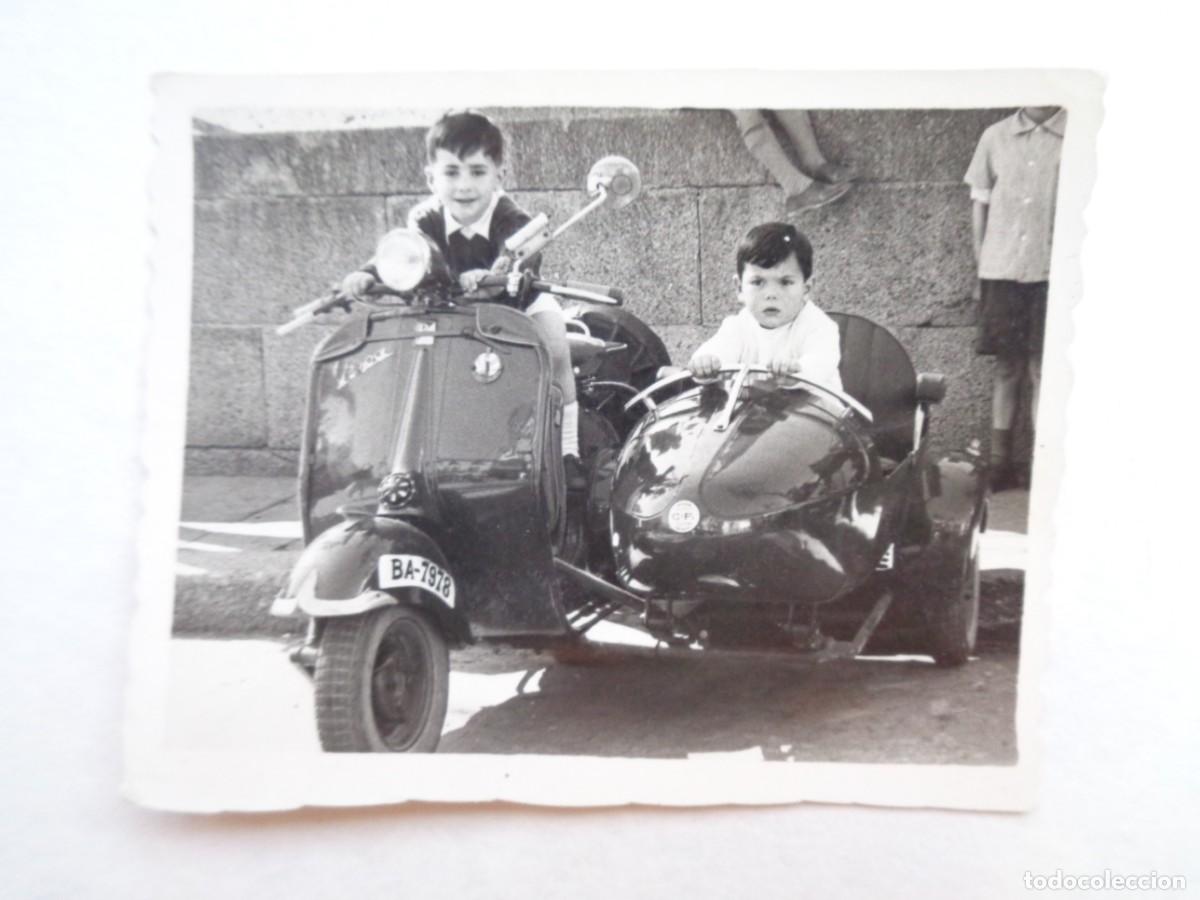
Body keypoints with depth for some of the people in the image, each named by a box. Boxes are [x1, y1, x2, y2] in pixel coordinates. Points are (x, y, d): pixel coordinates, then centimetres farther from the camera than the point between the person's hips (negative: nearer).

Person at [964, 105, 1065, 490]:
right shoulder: (995, 136, 7)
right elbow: (980, 202, 11)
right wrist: (980, 267, 7)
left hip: (1053, 272, -2)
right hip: (1001, 270, 2)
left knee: (1043, 370, 0)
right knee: (1008, 367, 8)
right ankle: (1000, 461, 14)